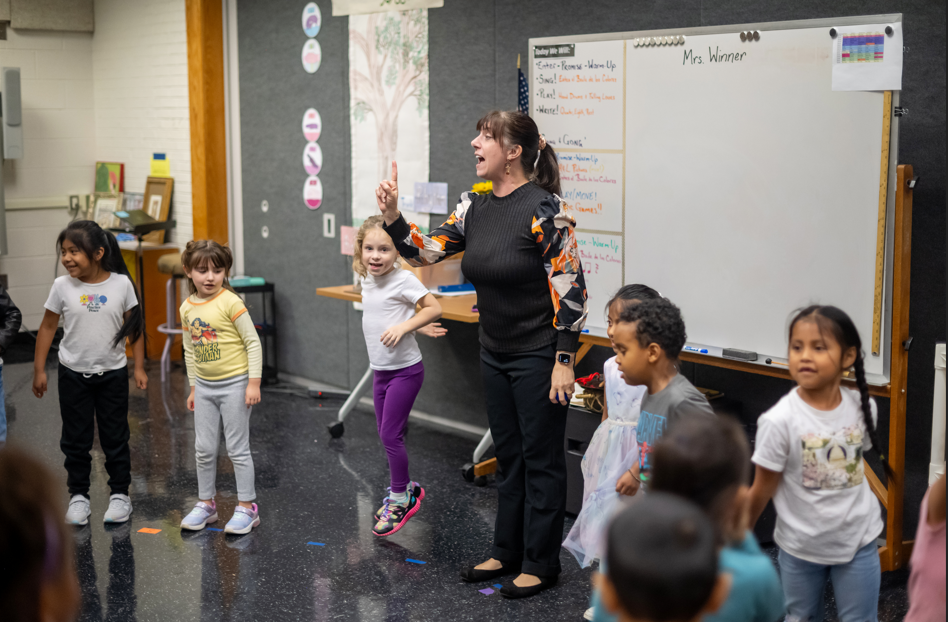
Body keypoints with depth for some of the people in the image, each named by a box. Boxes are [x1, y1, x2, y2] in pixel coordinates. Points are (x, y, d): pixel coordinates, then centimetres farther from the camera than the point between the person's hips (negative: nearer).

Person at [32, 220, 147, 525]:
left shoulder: (121, 284, -9)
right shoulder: (62, 286, -8)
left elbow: (133, 327, -1)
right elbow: (48, 327, 1)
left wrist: (139, 367, -2)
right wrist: (39, 369, 0)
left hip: (113, 373, -1)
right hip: (73, 374, 1)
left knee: (115, 438, 8)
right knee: (75, 439, 7)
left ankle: (120, 494, 20)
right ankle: (78, 495, 19)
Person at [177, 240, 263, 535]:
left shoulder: (231, 303, -15)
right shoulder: (187, 308, 4)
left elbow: (253, 343, -13)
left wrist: (254, 383, -16)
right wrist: (193, 387, 15)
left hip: (235, 384, -6)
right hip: (205, 387, 6)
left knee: (237, 449, 0)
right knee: (203, 449, 11)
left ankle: (246, 507, 10)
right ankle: (206, 503, 25)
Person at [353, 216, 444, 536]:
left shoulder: (403, 280, -16)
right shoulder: (367, 280, 6)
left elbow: (434, 308, -16)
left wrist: (403, 327, -24)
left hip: (405, 370, -8)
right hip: (380, 370, 8)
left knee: (390, 435, -6)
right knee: (386, 435, 13)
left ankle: (400, 498, 9)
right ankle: (405, 490, 28)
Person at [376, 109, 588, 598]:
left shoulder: (544, 208, -18)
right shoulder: (475, 208, 4)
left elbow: (570, 288, -18)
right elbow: (425, 252, 7)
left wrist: (564, 361, -19)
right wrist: (392, 217, -11)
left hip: (538, 356, -7)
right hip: (495, 355, 7)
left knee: (541, 460, 4)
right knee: (507, 456, 17)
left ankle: (540, 565, 17)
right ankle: (507, 553, 31)